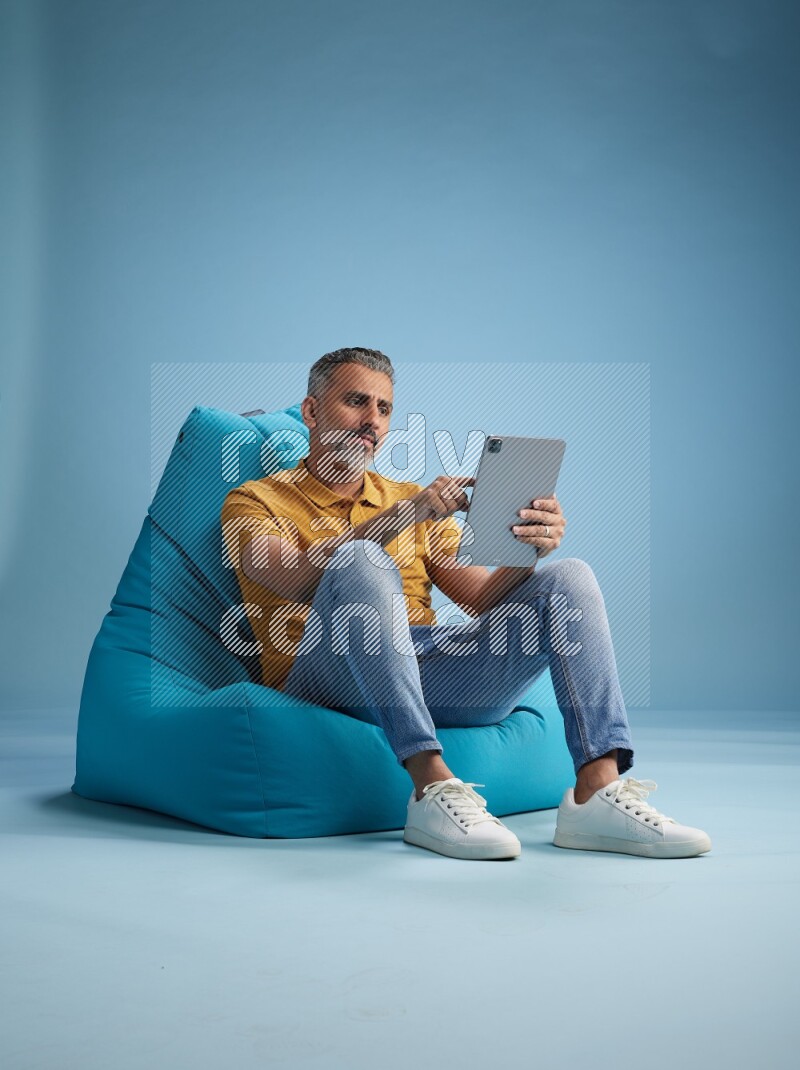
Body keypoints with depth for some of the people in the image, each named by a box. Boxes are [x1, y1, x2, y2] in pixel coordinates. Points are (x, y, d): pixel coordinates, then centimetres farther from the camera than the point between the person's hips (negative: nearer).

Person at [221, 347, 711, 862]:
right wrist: (402, 515, -19)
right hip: (330, 680, -4)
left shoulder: (410, 498, 24)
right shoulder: (255, 501, 11)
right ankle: (433, 787, -39)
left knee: (570, 578, -11)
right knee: (362, 560, -33)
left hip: (433, 667, 5)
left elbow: (483, 599, 14)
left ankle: (597, 791, -28)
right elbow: (298, 581, -11)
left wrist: (529, 552, -8)